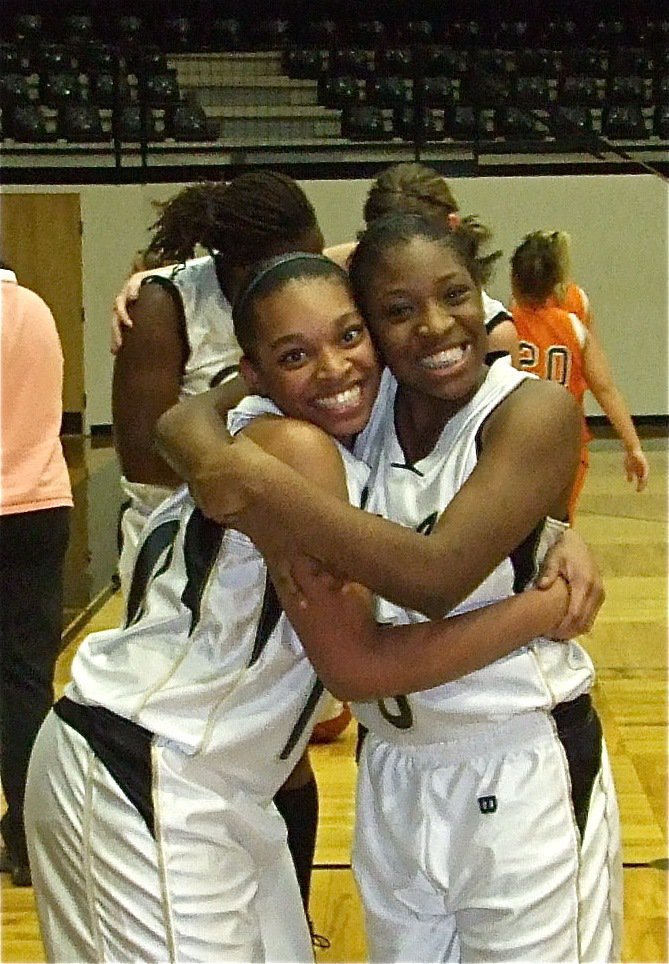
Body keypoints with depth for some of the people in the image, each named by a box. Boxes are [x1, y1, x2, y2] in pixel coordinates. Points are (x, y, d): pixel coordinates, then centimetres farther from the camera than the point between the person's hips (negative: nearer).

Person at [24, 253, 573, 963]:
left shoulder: (352, 441, 4)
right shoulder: (292, 447, -21)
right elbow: (357, 664, -21)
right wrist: (545, 609, -16)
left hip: (214, 786, 8)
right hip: (139, 780, -8)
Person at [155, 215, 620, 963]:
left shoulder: (534, 410, -16)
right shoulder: (365, 406, -1)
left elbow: (436, 576, -29)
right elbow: (180, 424, -5)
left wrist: (263, 486, -32)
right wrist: (215, 457, -28)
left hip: (520, 780, -5)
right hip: (393, 779, 5)